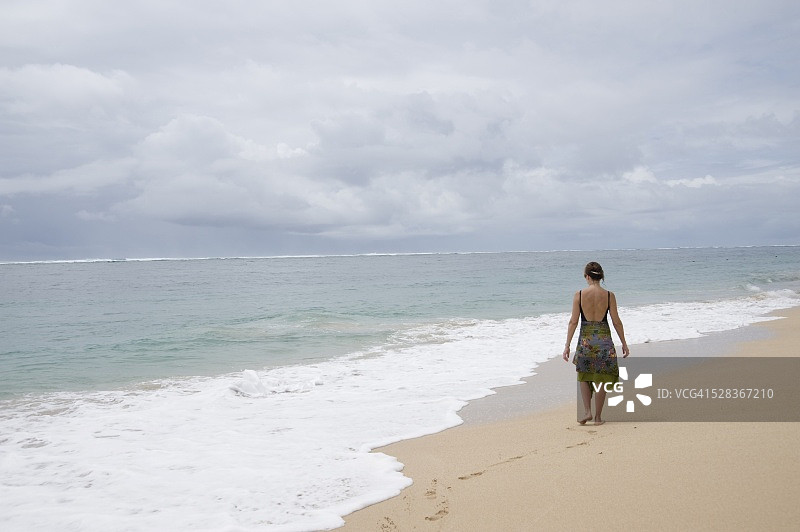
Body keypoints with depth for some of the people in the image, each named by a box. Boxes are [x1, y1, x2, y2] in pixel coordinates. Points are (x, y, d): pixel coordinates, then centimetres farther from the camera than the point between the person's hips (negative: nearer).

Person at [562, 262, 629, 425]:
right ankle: (598, 417, 15)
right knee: (601, 379, 10)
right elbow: (616, 322, 0)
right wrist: (624, 343, 11)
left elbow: (573, 321, -6)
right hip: (604, 338, 1)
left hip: (585, 339, 0)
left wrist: (567, 345, -1)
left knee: (584, 377, 18)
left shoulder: (579, 295, -6)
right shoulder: (609, 295, -4)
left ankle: (587, 411, 6)